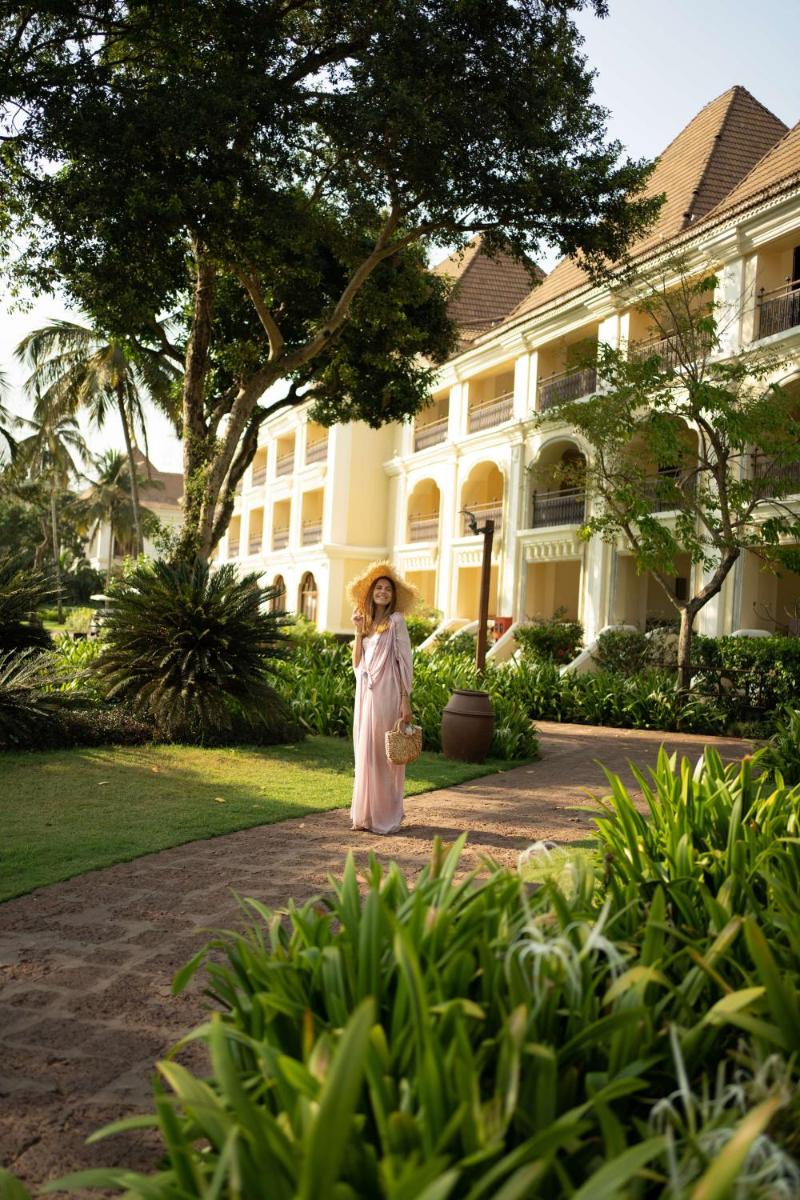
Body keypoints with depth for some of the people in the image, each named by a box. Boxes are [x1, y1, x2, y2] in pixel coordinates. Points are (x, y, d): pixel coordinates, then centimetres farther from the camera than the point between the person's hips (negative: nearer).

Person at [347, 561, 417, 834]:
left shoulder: (395, 620, -2)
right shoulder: (367, 622, 14)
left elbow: (405, 661, -6)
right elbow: (357, 663, 9)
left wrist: (405, 699, -12)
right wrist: (358, 632, 0)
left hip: (386, 694, -6)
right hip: (365, 694, 6)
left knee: (383, 754, -3)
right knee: (365, 752, 8)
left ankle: (386, 816, 6)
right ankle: (365, 814, 16)